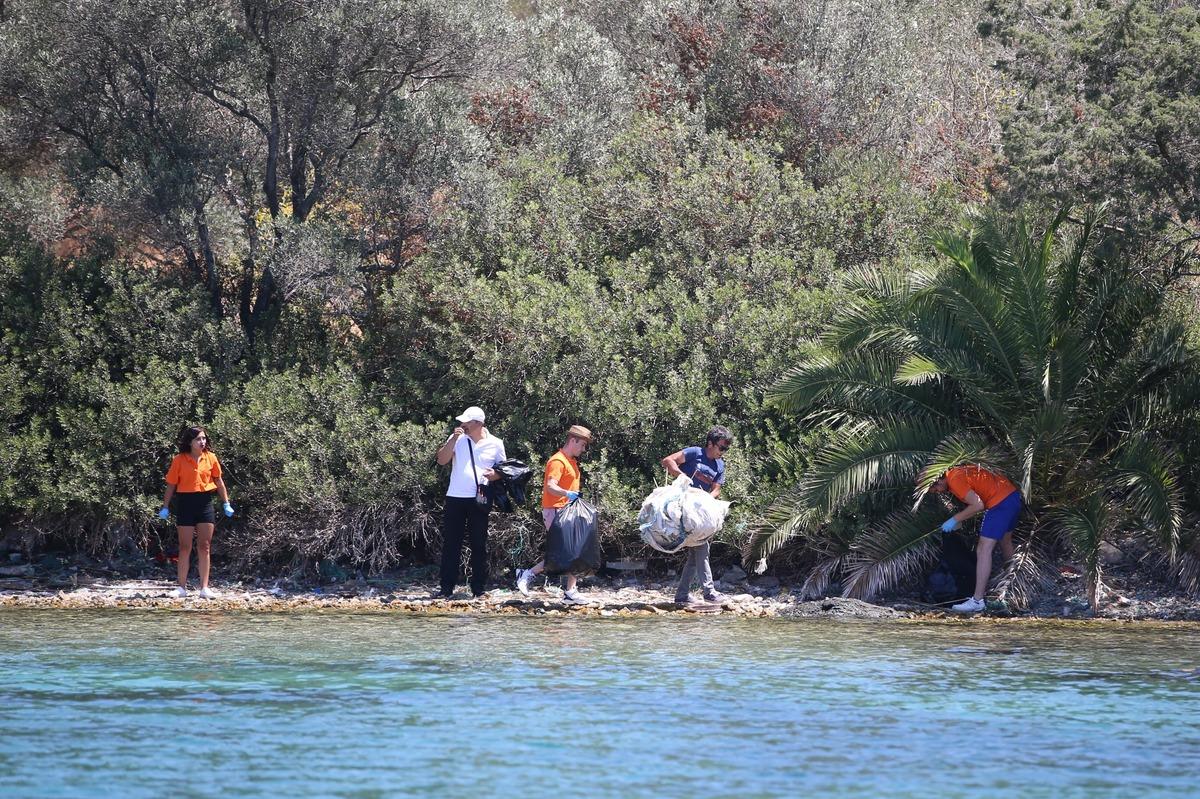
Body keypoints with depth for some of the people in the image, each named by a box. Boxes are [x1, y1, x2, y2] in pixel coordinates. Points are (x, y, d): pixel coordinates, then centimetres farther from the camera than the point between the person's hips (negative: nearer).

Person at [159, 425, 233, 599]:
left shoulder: (210, 458, 3)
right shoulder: (179, 460, -4)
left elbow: (218, 481, 11)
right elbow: (171, 484, 0)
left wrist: (226, 503, 10)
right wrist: (165, 508, -1)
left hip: (205, 504, 2)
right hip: (185, 503, -2)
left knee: (205, 547, 2)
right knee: (185, 547, 2)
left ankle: (204, 588, 4)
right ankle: (182, 587, 7)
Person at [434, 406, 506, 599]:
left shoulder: (495, 444, 3)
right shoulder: (457, 439, 5)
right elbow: (441, 460, -4)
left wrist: (495, 475, -12)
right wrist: (453, 439, -13)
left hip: (479, 499, -1)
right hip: (456, 497, 1)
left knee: (479, 544, 3)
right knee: (450, 543, 1)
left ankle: (479, 589, 8)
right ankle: (447, 588, 4)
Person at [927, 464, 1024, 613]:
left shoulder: (955, 480, -14)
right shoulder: (957, 472, 15)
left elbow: (978, 505, -19)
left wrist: (955, 520, -10)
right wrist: (959, 520, 17)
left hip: (1000, 502, -10)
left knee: (983, 550, -11)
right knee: (1006, 543, 28)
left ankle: (977, 600, -15)